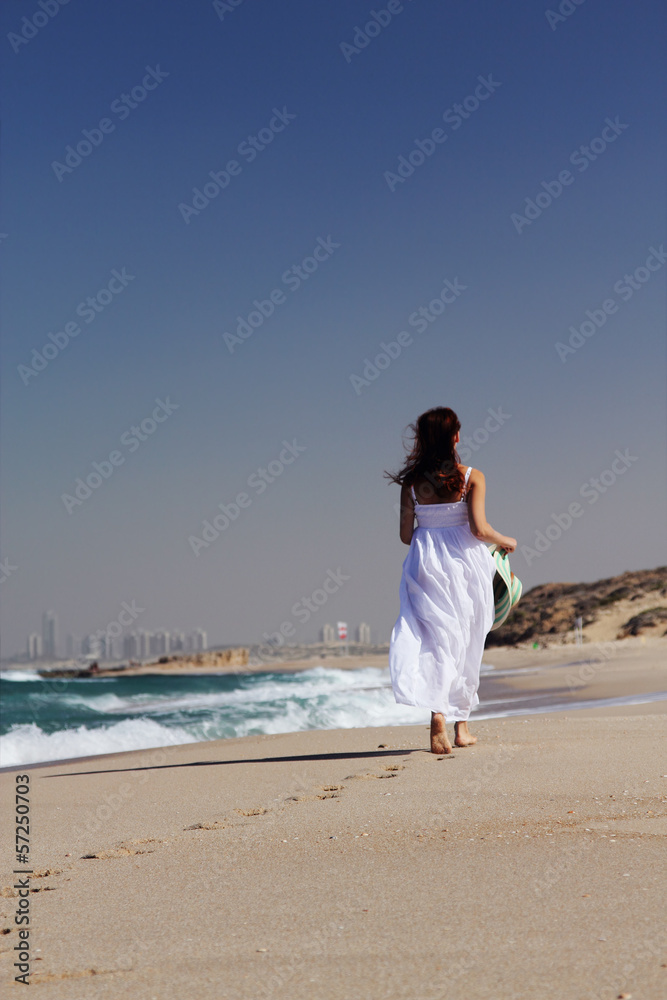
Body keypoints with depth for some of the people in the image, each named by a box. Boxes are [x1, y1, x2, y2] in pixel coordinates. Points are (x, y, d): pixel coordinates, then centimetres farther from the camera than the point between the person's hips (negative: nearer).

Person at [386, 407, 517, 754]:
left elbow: (406, 535, 3)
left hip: (426, 563, 1)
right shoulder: (471, 477, -5)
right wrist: (505, 541, 7)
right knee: (465, 646, 12)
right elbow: (479, 528, -12)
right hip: (464, 562, -1)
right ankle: (461, 725, 20)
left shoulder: (411, 482, 1)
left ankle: (438, 715, -22)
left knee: (435, 640, -1)